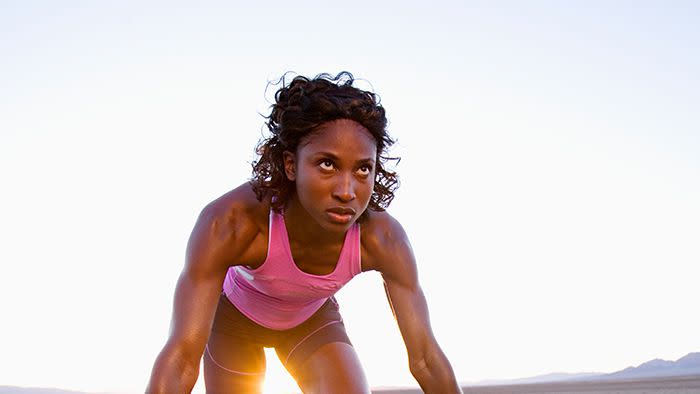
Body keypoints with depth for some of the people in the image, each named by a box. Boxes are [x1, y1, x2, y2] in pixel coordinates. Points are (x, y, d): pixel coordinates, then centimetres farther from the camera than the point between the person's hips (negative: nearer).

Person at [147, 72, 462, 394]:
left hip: (312, 319, 1)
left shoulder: (382, 238, -34)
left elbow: (426, 358, -28)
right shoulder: (231, 222, -42)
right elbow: (181, 357, -48)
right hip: (236, 316, -1)